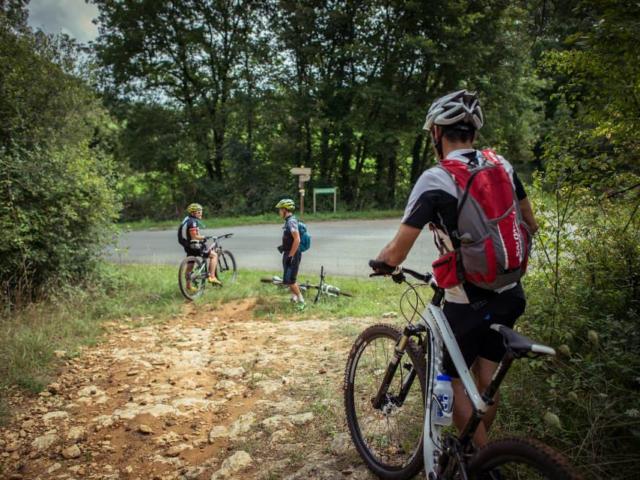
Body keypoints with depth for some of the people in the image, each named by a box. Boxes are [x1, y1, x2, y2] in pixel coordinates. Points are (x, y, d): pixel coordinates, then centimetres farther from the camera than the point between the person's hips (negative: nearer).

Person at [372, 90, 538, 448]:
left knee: (454, 382, 14)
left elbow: (396, 254, -17)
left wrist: (379, 261, 5)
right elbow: (530, 225, 12)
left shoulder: (434, 180, -18)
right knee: (486, 376, 22)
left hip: (467, 303, -6)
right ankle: (480, 449, 38)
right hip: (510, 295, 6)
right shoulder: (502, 165, 0)